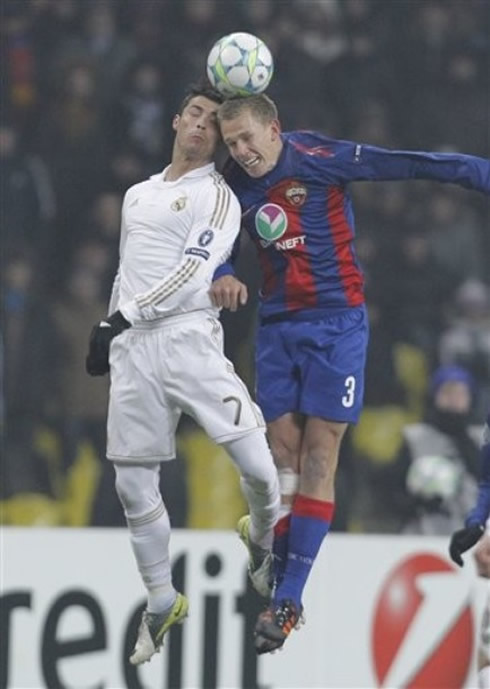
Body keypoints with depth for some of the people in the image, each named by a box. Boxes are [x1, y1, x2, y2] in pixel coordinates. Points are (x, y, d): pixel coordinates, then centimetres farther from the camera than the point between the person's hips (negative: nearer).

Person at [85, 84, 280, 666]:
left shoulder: (217, 197, 0)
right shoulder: (137, 196, 21)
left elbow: (192, 273, -12)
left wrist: (121, 318, -16)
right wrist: (108, 328, 23)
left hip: (187, 339, -5)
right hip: (132, 349, 6)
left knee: (256, 466, -15)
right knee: (132, 483, 3)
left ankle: (263, 538, 18)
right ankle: (162, 603, 16)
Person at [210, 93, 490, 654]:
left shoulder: (321, 160, -14)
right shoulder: (234, 184, 1)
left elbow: (412, 165, -16)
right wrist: (221, 275, -7)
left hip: (336, 323, -5)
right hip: (277, 328, 5)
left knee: (317, 459, -8)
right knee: (281, 456, 2)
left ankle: (289, 599, -10)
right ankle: (281, 588, 7)